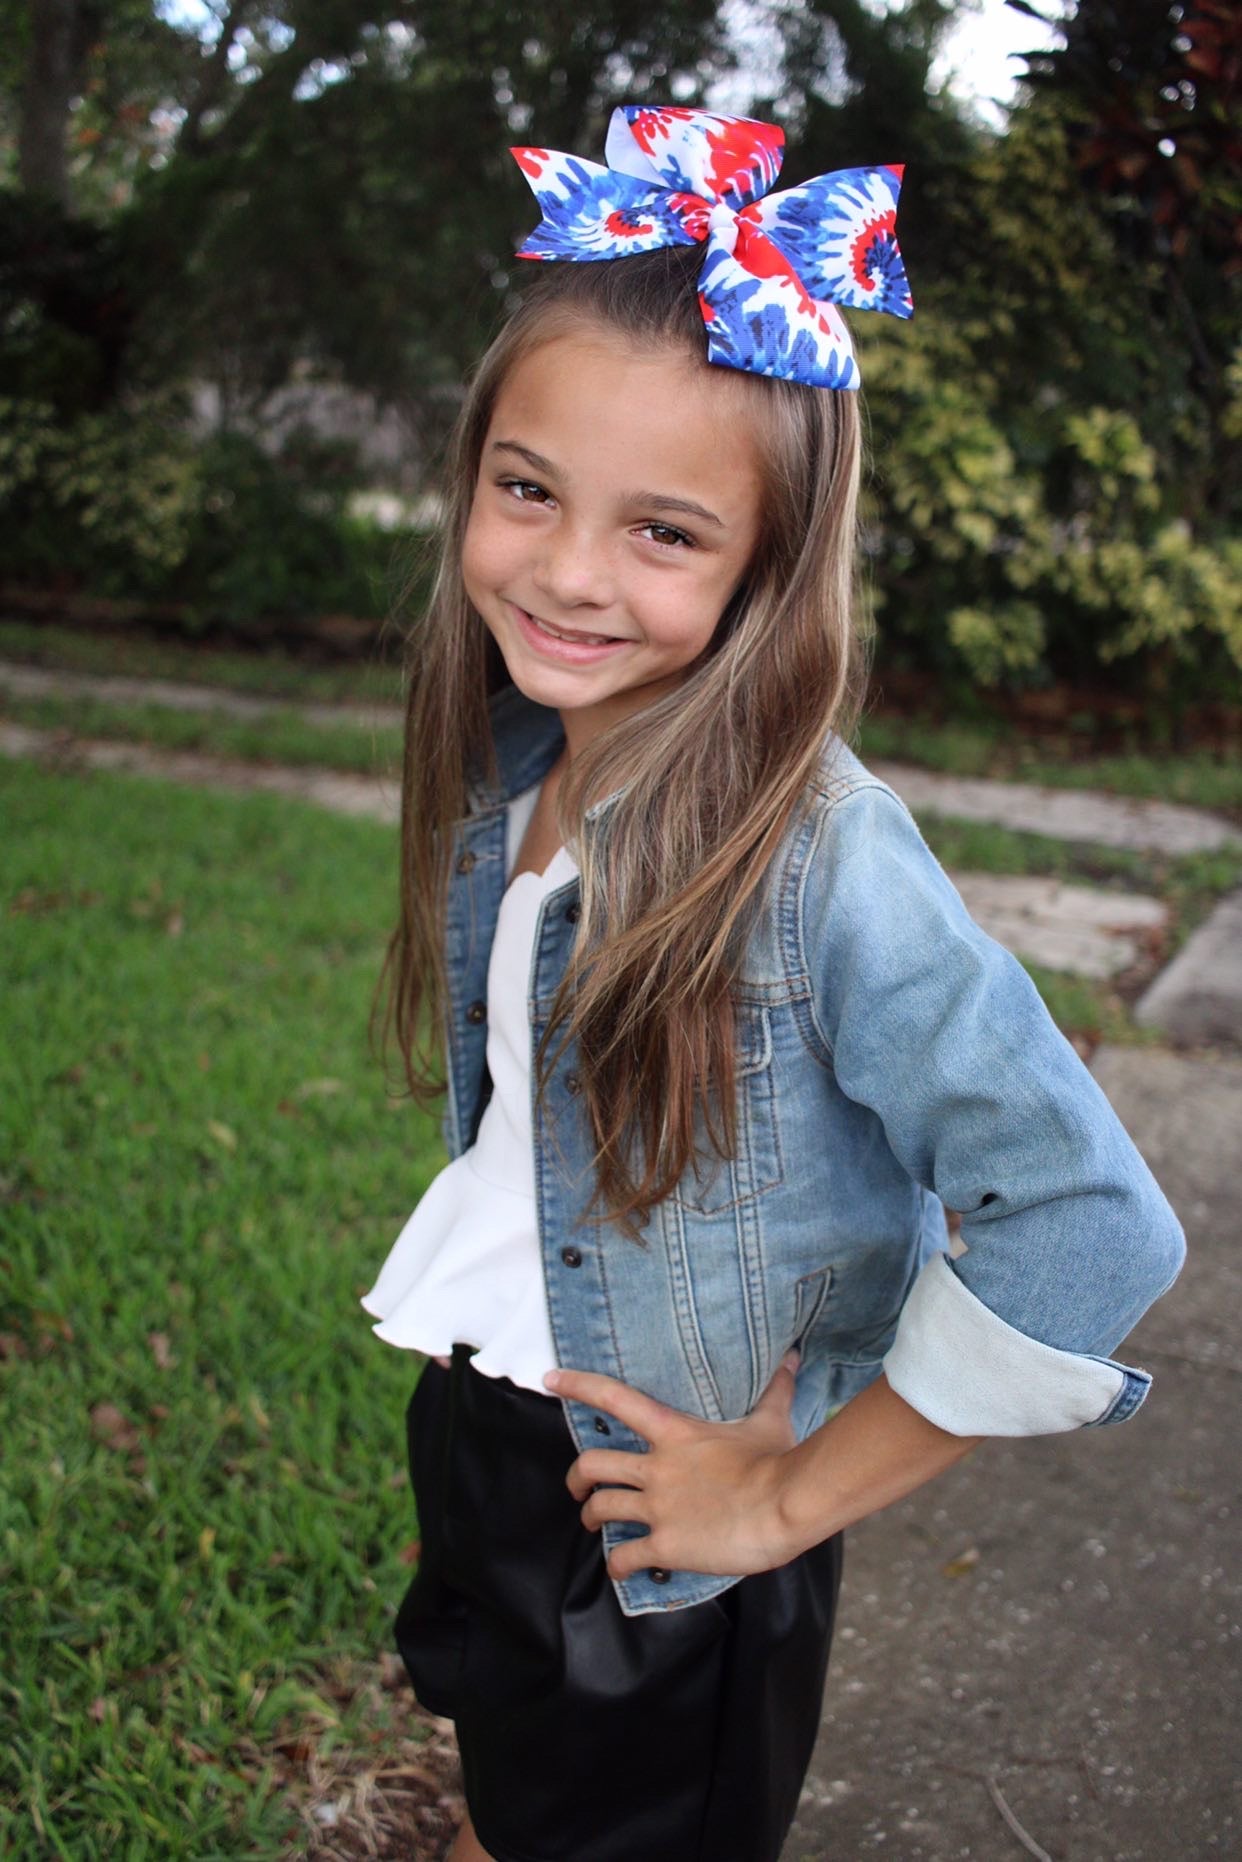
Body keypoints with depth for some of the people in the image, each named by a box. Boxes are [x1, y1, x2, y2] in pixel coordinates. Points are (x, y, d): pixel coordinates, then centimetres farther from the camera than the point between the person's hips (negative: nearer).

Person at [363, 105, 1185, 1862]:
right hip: (480, 1449, 6)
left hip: (665, 1541, -5)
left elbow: (1091, 1230, -31)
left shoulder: (821, 857, -29)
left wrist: (800, 1490, -21)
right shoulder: (507, 769, -8)